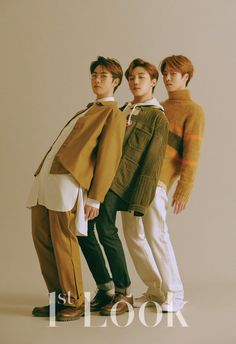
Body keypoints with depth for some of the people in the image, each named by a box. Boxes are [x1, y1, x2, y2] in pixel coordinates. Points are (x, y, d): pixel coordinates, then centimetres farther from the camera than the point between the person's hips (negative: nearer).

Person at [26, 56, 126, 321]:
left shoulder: (113, 114, 0)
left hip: (67, 181, -9)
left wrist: (95, 198, -15)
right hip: (44, 179, 9)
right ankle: (59, 299, 16)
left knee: (63, 244, -8)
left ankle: (74, 303, 6)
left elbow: (108, 157, -8)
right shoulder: (87, 111, 28)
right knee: (42, 239, 6)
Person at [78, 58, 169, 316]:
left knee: (106, 229, -15)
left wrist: (139, 200, -11)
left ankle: (123, 293, 2)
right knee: (83, 227, 1)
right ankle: (106, 289, 14)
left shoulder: (157, 117, 1)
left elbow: (152, 162, -5)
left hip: (121, 179, -7)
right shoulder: (122, 111, 24)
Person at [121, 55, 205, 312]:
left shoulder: (193, 111, 2)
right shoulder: (158, 107, 24)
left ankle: (174, 294, 5)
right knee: (133, 235, 6)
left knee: (155, 235, -9)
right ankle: (155, 289, 17)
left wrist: (184, 190, -13)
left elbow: (191, 153, -6)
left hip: (156, 178, -7)